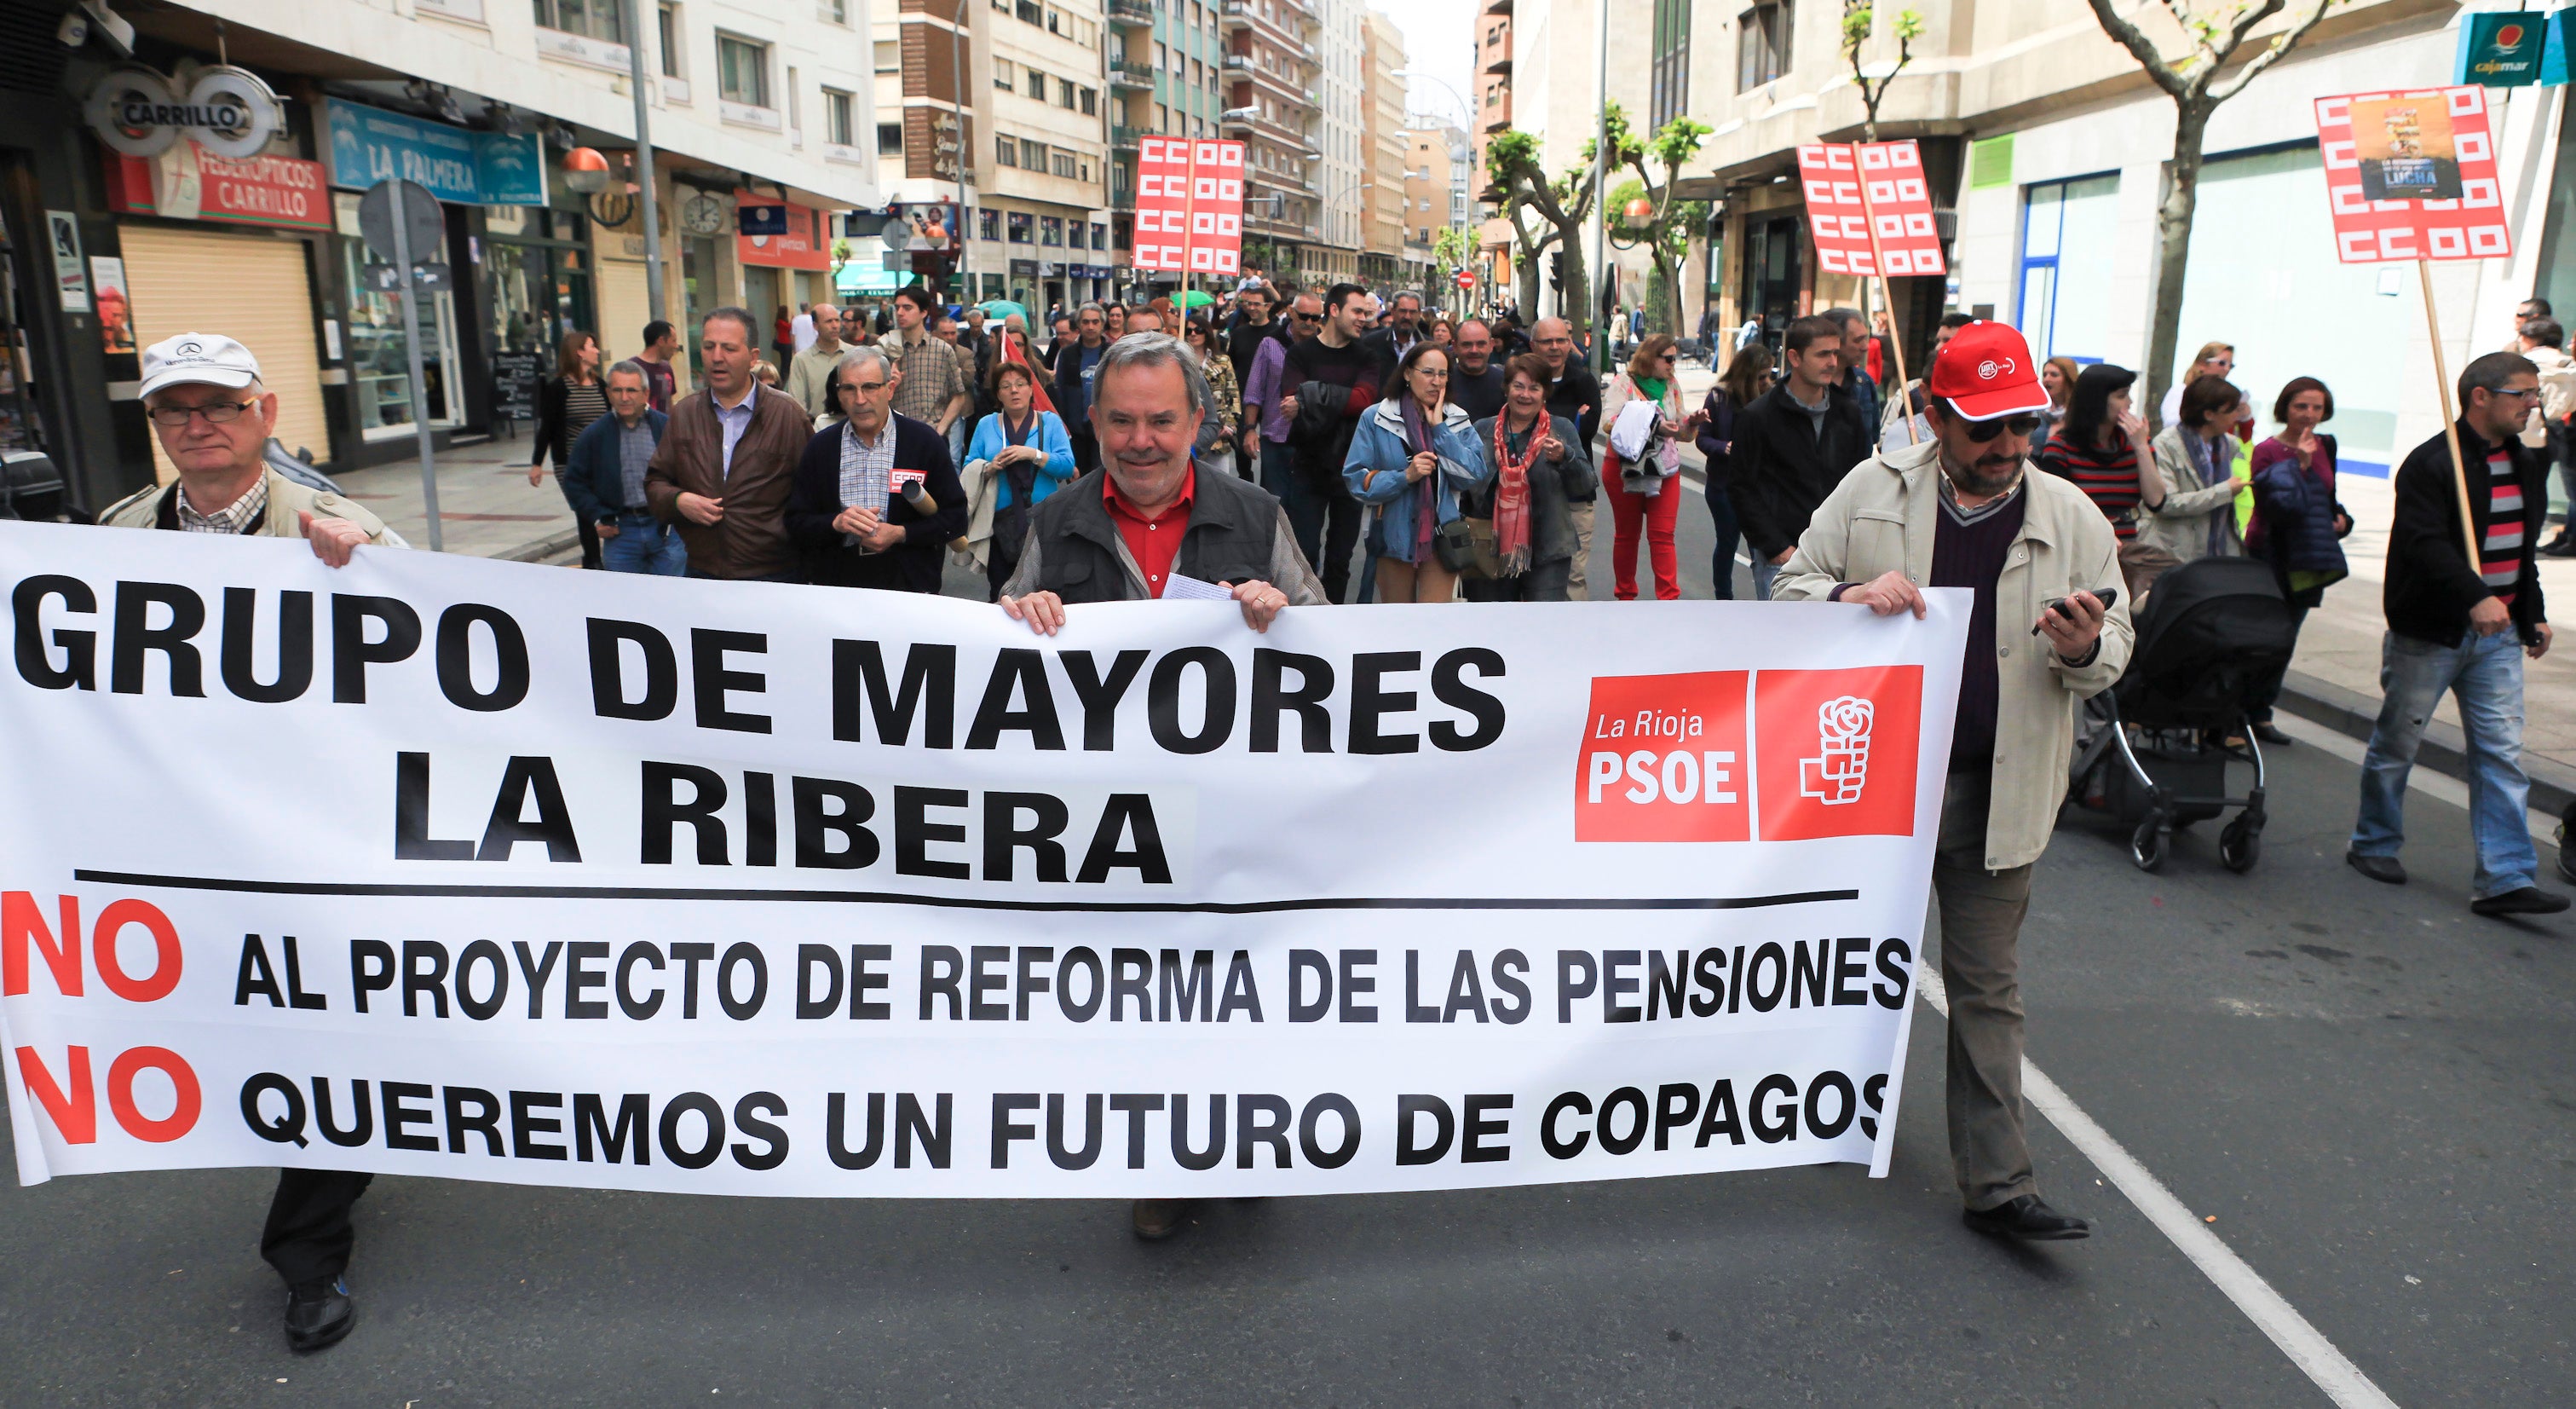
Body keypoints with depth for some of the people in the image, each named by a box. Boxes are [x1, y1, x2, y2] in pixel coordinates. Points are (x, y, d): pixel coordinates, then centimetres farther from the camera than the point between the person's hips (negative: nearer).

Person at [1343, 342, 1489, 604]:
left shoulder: (1458, 421, 6)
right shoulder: (1376, 418, -1)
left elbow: (1475, 476, -8)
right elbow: (1356, 480, -7)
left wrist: (1439, 428, -9)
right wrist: (1405, 476, -20)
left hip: (1441, 537, 1)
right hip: (1394, 537, -1)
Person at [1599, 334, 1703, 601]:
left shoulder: (1672, 386, 12)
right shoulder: (1623, 383, -5)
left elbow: (1678, 430, 15)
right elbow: (1610, 421, -21)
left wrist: (1691, 422, -7)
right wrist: (1654, 426, -27)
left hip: (1664, 470, 3)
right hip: (1624, 469, -3)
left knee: (1663, 536, -4)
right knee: (1627, 535, 9)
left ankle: (1669, 599, -7)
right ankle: (1625, 597, 22)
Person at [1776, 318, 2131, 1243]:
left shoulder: (2072, 519, 2)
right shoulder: (1872, 490, -2)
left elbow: (2113, 649, 8)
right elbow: (1791, 591, 2)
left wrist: (2083, 650, -16)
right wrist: (1849, 597, -20)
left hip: (1994, 794, 0)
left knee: (1986, 986, 6)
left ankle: (1997, 1184, 13)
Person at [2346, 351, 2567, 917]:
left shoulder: (2525, 465, 13)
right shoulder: (2432, 463, -13)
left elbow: (2522, 548, 23)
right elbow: (2426, 543, -25)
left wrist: (2534, 613, 21)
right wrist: (2475, 597, -36)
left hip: (2497, 634, 7)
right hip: (2430, 632, -7)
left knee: (2502, 753, 0)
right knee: (2397, 745, 7)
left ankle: (2504, 879, 0)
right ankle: (2373, 844, 25)